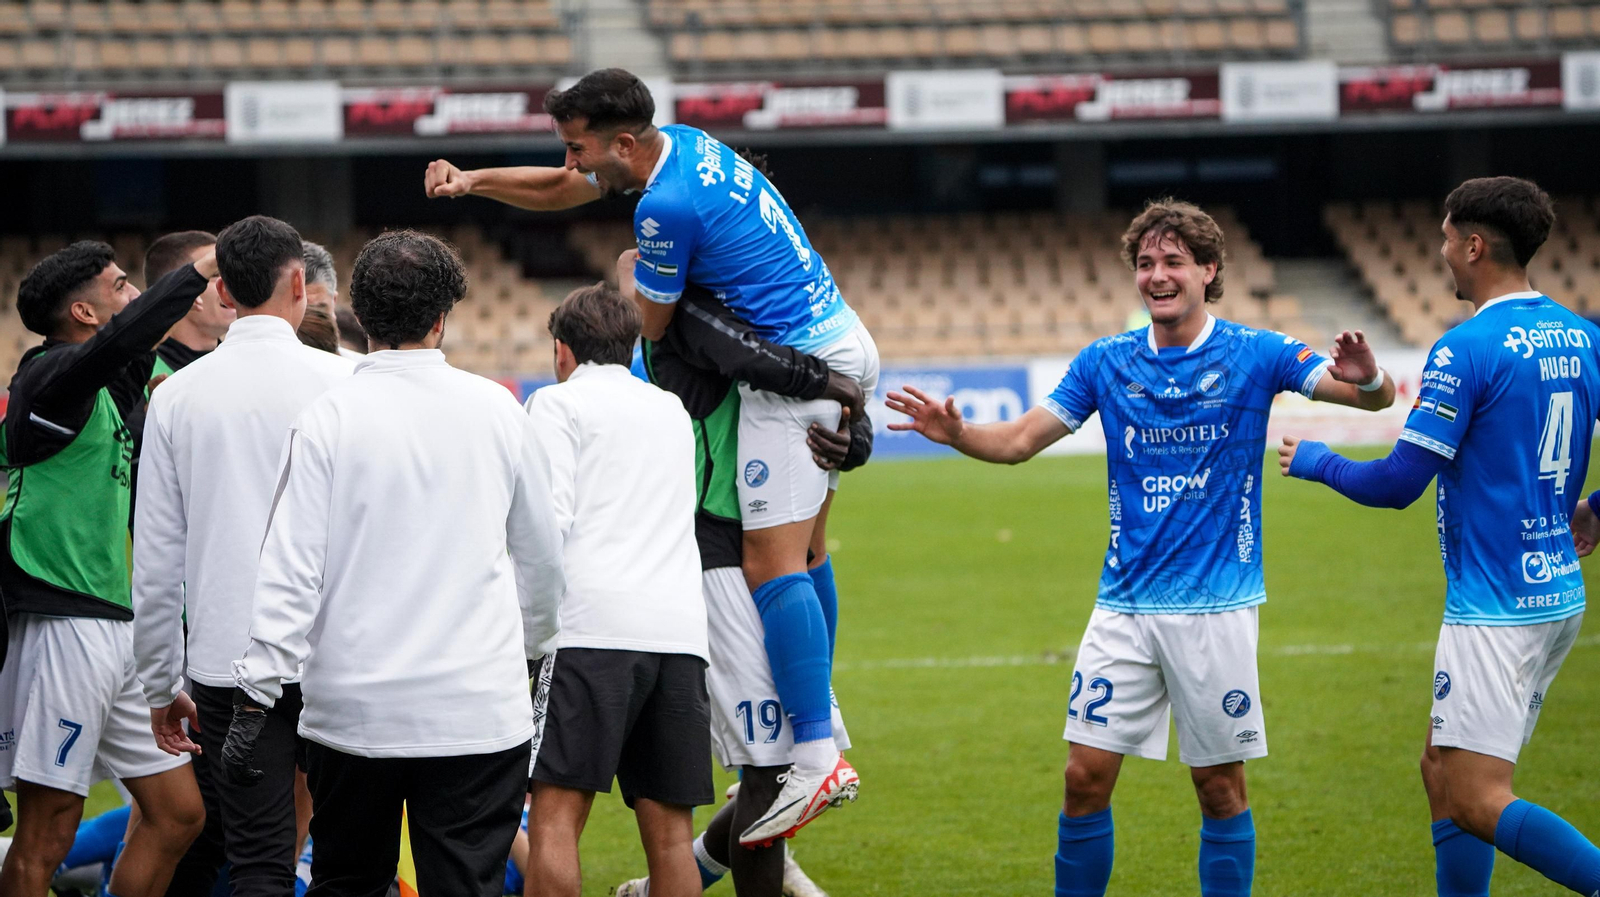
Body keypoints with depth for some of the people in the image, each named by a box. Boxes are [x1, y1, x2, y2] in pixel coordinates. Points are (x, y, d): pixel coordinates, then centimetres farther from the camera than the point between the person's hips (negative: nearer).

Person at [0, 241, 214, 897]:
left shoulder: (104, 393, 16)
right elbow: (114, 345, -31)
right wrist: (199, 272, -29)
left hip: (119, 624, 10)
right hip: (62, 626, -9)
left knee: (178, 814, 9)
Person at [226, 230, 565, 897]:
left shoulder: (329, 418, -4)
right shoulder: (494, 409, 3)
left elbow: (290, 567, -9)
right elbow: (541, 554, 14)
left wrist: (255, 695, -5)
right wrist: (532, 644, 32)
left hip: (354, 709, 0)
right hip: (479, 705, 0)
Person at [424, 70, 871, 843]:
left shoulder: (667, 205, -21)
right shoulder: (679, 142, 9)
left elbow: (646, 325, -6)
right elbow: (558, 190, 23)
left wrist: (628, 275, 13)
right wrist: (473, 181, 12)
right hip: (843, 344, 11)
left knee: (771, 568, -13)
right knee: (805, 551, 18)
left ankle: (817, 761, -19)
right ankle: (817, 722, 25)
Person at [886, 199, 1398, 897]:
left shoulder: (1255, 355, -3)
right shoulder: (1106, 361, 6)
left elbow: (1374, 396, -9)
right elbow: (1021, 440, 7)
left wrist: (1367, 379, -34)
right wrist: (957, 433, -14)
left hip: (1215, 608, -3)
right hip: (1125, 604, 3)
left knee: (1220, 786, 3)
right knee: (1086, 777, -1)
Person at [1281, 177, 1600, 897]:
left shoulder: (1467, 348, -15)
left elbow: (1398, 485, -14)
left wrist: (1315, 461, 2)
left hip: (1495, 610, -9)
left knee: (1476, 801, -11)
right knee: (1443, 772, 16)